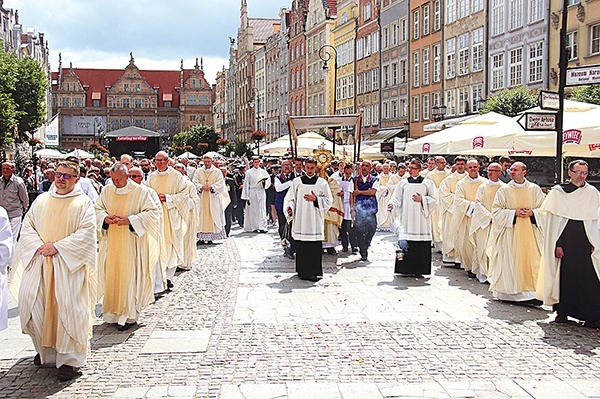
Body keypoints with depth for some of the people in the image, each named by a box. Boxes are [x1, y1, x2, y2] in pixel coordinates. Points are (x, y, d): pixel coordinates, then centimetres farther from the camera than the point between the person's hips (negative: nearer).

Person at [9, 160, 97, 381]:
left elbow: (86, 233, -10)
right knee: (36, 304, 4)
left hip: (68, 264, -4)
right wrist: (39, 246, -10)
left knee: (68, 309, -6)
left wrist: (58, 247, -16)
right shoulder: (41, 201, 12)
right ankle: (45, 349, 24)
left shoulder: (83, 203, 0)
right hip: (39, 263, 4)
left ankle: (69, 359, 0)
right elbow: (27, 226, 9)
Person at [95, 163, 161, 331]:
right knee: (111, 275, 8)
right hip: (111, 242, 5)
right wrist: (105, 218, -10)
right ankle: (115, 311, 21)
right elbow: (98, 209, 14)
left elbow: (153, 212, -9)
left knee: (130, 276, -3)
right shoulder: (107, 191, 5)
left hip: (132, 243, -4)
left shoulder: (141, 192, -8)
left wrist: (130, 220, -20)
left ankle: (129, 315, 5)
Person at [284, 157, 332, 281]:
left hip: (315, 220, -1)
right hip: (300, 219, 1)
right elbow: (290, 198, 10)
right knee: (301, 247, 1)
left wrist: (316, 200, -10)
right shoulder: (297, 182, 8)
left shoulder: (322, 182, 6)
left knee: (315, 247, -4)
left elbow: (328, 201, 6)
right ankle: (303, 271, 10)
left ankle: (315, 272, 3)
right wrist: (290, 207, -10)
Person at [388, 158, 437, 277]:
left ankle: (418, 270, 1)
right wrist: (392, 204, -11)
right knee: (406, 244, -4)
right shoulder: (403, 183, 12)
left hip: (421, 219, -1)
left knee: (421, 244, -5)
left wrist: (422, 199, -8)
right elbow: (397, 198, 9)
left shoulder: (428, 183, 8)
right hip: (407, 217, 1)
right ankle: (405, 268, 3)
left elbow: (434, 200, 6)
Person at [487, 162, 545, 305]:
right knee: (511, 262, -2)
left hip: (530, 234, 1)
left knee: (532, 261, -3)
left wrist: (532, 212, -11)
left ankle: (532, 291, 1)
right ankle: (509, 292, 5)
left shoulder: (535, 189, 7)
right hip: (510, 233, -1)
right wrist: (514, 212, -13)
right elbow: (496, 211, -1)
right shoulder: (504, 190, 3)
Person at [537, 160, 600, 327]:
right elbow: (552, 221, 0)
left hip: (585, 242, 1)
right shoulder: (558, 192, 1)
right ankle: (562, 312, 16)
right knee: (564, 276, 3)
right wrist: (557, 244, -6)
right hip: (564, 241, -1)